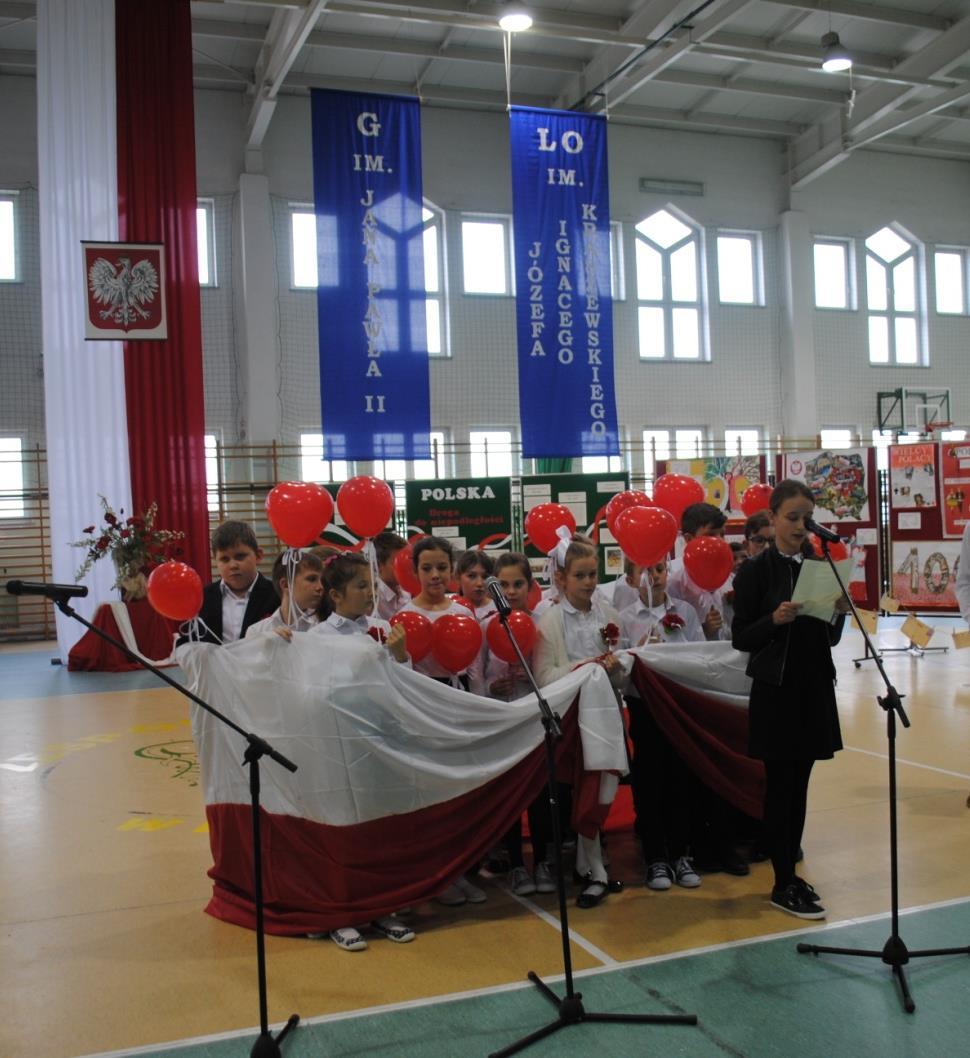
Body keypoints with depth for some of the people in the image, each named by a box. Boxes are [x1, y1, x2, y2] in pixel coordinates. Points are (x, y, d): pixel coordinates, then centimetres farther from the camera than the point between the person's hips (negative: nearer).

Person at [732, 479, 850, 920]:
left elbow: (830, 639, 11)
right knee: (780, 785, 0)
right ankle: (783, 885, 9)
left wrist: (838, 613, -8)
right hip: (775, 690, -5)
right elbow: (740, 639, -8)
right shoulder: (756, 570, -6)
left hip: (815, 686, 5)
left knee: (799, 784, 11)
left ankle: (790, 871, 22)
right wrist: (775, 619, -23)